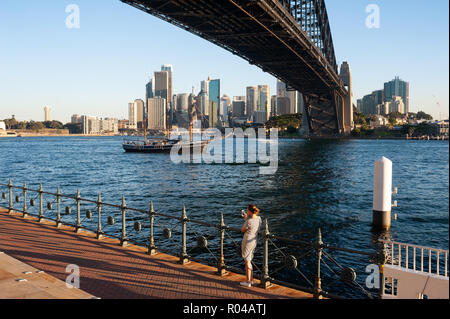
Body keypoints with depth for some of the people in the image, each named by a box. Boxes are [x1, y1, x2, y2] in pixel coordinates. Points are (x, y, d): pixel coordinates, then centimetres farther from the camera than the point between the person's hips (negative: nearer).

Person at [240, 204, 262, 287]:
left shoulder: (249, 221, -24)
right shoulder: (259, 218, -1)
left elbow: (242, 230, -7)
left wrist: (245, 219, -1)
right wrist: (247, 218, 20)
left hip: (247, 242, -8)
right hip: (254, 241, 8)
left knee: (247, 261, 4)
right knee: (249, 261, 20)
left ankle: (248, 282, 13)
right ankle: (251, 279, 27)